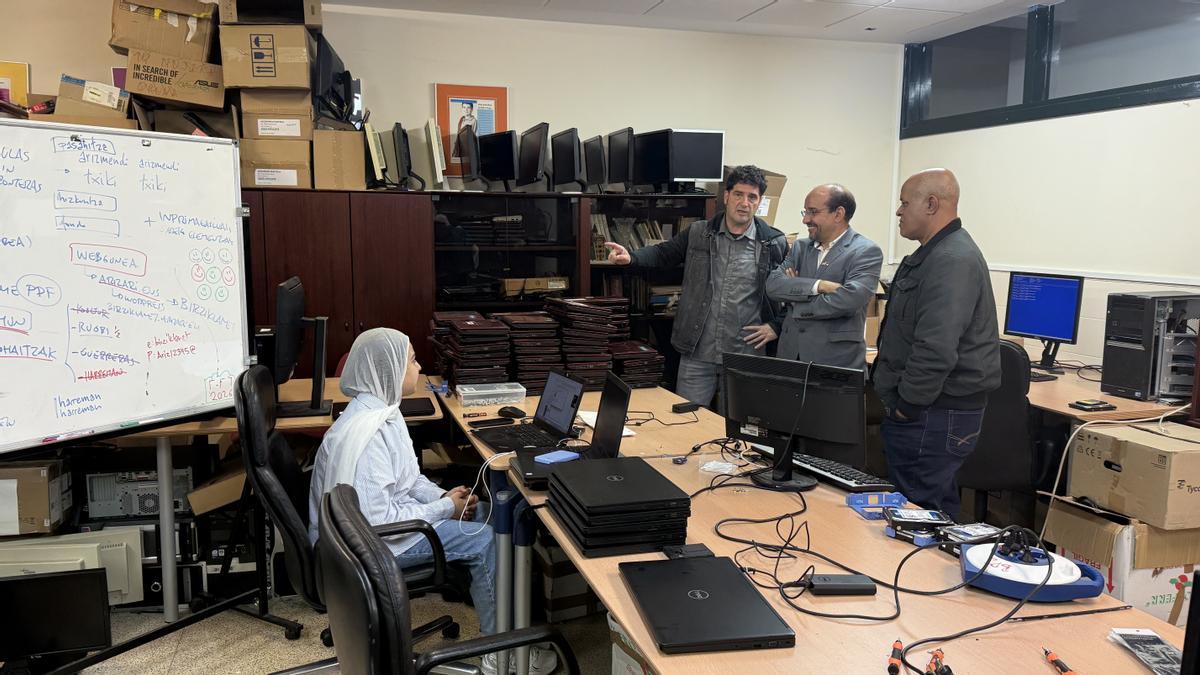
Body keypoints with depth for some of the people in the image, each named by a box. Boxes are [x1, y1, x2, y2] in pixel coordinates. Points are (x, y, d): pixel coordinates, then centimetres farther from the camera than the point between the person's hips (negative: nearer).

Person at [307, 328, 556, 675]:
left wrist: (442, 496, -5)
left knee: (480, 512, 8)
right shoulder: (364, 433, -30)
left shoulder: (382, 409, 1)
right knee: (484, 541, -12)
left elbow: (406, 476, 12)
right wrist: (445, 509, -20)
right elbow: (375, 520, -30)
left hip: (385, 512, 10)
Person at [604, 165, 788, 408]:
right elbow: (664, 252, 13)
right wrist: (631, 257, -5)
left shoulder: (775, 244, -1)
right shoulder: (698, 234, 3)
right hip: (697, 352, 1)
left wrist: (777, 326, 0)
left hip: (746, 354, -1)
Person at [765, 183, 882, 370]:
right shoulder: (800, 247, 11)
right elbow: (772, 285, -3)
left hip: (837, 361, -4)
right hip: (790, 354, 5)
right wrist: (818, 285, -17)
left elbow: (849, 299, -20)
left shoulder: (866, 252, -5)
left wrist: (796, 305, -9)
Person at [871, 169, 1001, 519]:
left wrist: (907, 405, -18)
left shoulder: (952, 261, -20)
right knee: (937, 509, 20)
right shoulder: (935, 254, 16)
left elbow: (936, 348, -30)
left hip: (934, 418, -11)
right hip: (936, 410, 11)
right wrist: (898, 395, 20)